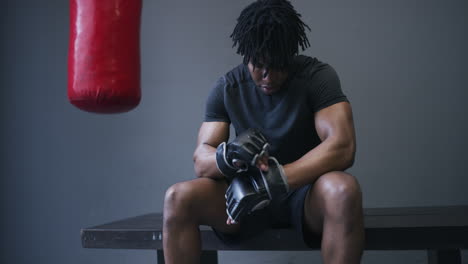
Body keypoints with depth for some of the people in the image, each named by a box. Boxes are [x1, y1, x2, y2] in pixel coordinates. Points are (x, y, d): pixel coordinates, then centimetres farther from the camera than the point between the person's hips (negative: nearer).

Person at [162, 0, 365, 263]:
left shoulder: (317, 75, -11)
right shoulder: (227, 88, -1)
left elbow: (342, 147, -24)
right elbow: (201, 160, -6)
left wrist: (273, 181, -34)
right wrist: (228, 156, -32)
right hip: (251, 193, 3)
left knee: (342, 189, -38)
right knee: (178, 197, -22)